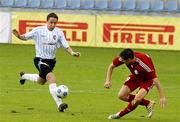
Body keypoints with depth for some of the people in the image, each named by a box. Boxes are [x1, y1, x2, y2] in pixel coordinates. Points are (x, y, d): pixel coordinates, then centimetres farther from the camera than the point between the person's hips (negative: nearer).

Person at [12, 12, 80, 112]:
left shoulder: (58, 32, -3)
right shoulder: (38, 30, -12)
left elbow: (65, 46, -2)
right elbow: (25, 37, -4)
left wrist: (72, 53, -20)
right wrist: (18, 35, -25)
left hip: (51, 60, 6)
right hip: (40, 60, -6)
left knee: (41, 81, 26)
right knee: (51, 78, -27)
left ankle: (24, 76, 58)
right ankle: (59, 104, -31)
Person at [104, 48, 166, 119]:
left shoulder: (144, 64, -40)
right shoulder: (122, 58, -25)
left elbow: (155, 80, -34)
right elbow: (111, 66, -5)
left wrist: (162, 97, -33)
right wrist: (108, 81, -18)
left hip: (147, 79, -6)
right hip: (135, 77, 6)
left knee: (137, 98, -27)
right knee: (121, 95, -6)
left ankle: (120, 114, -1)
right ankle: (148, 103, 9)